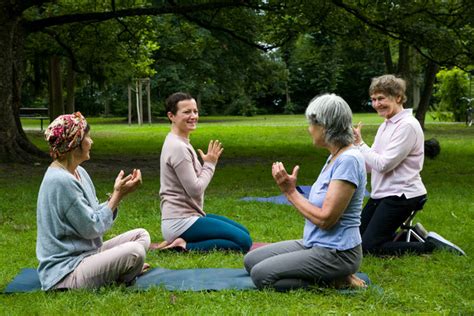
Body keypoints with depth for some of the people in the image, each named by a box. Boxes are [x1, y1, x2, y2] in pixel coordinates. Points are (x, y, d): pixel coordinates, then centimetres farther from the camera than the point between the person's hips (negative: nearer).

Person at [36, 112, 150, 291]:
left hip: (86, 253, 10)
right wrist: (118, 194, -12)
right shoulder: (60, 181, -21)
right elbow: (91, 227, -19)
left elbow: (96, 215, 9)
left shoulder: (79, 172, 10)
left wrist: (119, 193, -2)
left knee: (141, 235, 9)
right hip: (64, 271, -10)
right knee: (134, 252, -27)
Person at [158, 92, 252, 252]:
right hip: (181, 222, -10)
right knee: (243, 241, -16)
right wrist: (210, 164, -7)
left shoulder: (180, 143, 14)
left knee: (244, 233, 17)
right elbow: (195, 189, -19)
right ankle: (184, 246, -12)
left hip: (190, 214, 10)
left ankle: (181, 243, 8)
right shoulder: (178, 147, -17)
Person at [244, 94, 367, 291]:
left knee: (261, 275, -16)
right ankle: (331, 275, 8)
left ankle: (333, 281, -5)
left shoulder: (348, 160, -21)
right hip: (315, 244, 10)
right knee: (251, 260, 8)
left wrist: (290, 191, -15)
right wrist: (289, 187, 2)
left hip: (336, 253, -10)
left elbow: (326, 218, -23)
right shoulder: (335, 157, 9)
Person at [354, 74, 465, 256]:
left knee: (369, 247, -12)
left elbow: (383, 164, -21)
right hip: (382, 193, 9)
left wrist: (360, 144, -11)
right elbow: (371, 165, 10)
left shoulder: (407, 125, -16)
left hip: (400, 196, -9)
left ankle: (430, 245, -3)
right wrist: (353, 145, -5)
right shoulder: (385, 125, 12)